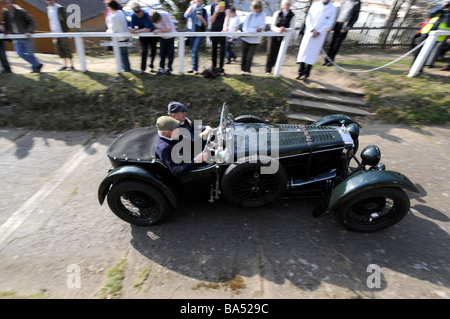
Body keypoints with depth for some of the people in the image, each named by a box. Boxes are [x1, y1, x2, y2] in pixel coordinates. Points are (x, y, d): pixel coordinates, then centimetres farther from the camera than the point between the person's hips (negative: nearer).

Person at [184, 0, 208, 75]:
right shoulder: (191, 9, 10)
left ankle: (195, 69, -12)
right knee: (192, 51, 5)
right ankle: (194, 68, 15)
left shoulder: (204, 10, 9)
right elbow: (186, 15, -10)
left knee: (195, 51, -17)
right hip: (192, 32, 3)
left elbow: (206, 24, 7)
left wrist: (201, 18, -10)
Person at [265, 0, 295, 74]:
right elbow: (272, 26, -5)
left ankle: (270, 69, 14)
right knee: (270, 53, -3)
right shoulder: (277, 13, 2)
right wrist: (278, 30, -27)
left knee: (276, 54, 2)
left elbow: (292, 28, -4)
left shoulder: (292, 15, 3)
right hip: (273, 36, 0)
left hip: (282, 38, 1)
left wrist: (285, 30, -26)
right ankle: (267, 70, 4)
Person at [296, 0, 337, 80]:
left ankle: (306, 74, 1)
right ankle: (300, 72, 3)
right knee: (303, 52, -3)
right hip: (309, 33, 2)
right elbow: (308, 19, 4)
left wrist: (318, 32, -12)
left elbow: (329, 24, -2)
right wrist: (312, 30, -11)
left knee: (312, 54, -3)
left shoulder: (333, 8, 3)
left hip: (320, 36, -2)